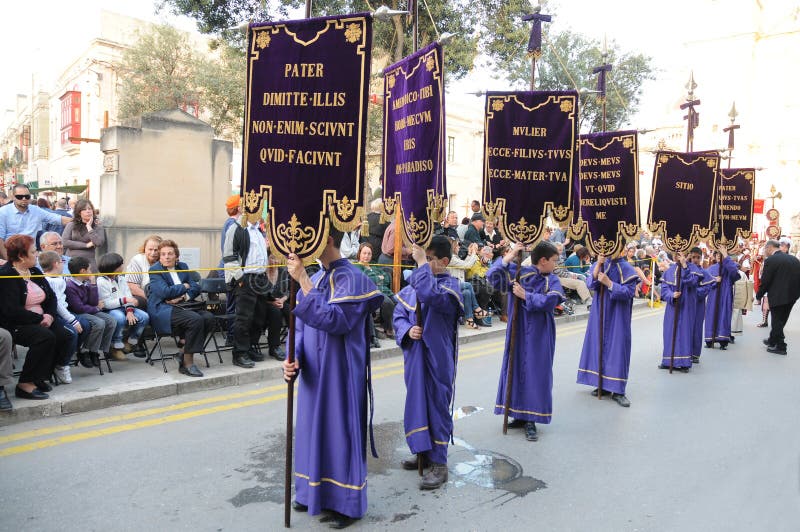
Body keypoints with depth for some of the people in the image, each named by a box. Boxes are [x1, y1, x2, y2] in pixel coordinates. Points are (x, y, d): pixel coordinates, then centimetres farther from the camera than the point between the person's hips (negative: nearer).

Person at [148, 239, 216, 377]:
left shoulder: (182, 267, 19)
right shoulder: (155, 270, 1)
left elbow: (196, 287, 11)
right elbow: (165, 292, -14)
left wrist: (184, 297, -8)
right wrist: (184, 286, 0)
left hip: (181, 307, 6)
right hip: (162, 310, -6)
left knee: (208, 317, -21)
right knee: (195, 319, -31)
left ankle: (186, 345, -7)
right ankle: (187, 364, -22)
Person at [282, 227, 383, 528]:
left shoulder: (352, 278, -16)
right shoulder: (316, 278, 7)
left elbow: (333, 320, -28)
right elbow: (300, 326, 10)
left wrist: (303, 282, -28)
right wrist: (294, 358, -7)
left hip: (340, 374, -7)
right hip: (314, 373, 7)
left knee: (340, 431, 4)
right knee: (313, 429, 16)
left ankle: (347, 502, 21)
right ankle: (314, 493, 35)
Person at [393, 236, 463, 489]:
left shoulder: (450, 286, -14)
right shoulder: (414, 283, 6)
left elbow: (430, 295, -36)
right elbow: (399, 313, 9)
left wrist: (421, 262, -28)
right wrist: (407, 330, -11)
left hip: (437, 360, -7)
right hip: (414, 356, 7)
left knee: (436, 407, 1)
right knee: (417, 403, 16)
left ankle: (438, 464, 13)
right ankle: (424, 452, 33)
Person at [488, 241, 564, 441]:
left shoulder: (553, 280, -1)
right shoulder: (519, 272, -4)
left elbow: (550, 300, -18)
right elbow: (492, 276, -13)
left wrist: (525, 296, -19)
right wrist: (509, 256, -19)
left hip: (540, 335, 0)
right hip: (518, 332, 1)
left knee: (536, 373, 1)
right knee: (516, 369, 8)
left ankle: (531, 420, 9)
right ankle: (520, 415, 23)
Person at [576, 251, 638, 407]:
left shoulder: (627, 269, -7)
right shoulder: (599, 265, 5)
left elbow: (628, 292, -15)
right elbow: (590, 284, -7)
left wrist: (608, 282, -21)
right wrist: (599, 264, -17)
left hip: (617, 317, -4)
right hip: (599, 315, 4)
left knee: (617, 349, -3)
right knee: (599, 347, 9)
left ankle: (617, 390, 3)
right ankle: (602, 384, 21)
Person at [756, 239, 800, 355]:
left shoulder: (770, 260, -15)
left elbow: (765, 281, -13)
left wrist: (759, 295, 0)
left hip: (778, 295, -7)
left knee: (777, 320, 5)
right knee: (781, 319, 19)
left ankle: (781, 347, 10)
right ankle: (772, 341, 33)